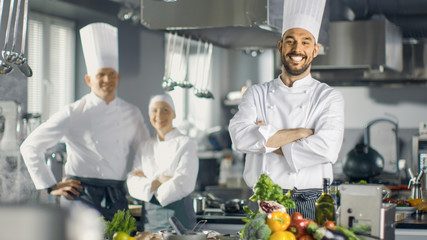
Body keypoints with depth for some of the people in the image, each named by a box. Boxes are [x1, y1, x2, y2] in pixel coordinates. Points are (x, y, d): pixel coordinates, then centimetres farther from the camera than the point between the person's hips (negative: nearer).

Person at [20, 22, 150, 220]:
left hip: (116, 196, 4)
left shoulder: (132, 113, 10)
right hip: (80, 196, -4)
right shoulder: (73, 113, -2)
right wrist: (51, 187, 0)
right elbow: (30, 147, 1)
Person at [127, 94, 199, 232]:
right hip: (150, 215, 4)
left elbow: (183, 185, -12)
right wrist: (158, 181, -12)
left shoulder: (186, 144, -2)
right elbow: (132, 185, 3)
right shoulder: (145, 147, 12)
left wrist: (148, 183, -5)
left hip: (178, 214, -4)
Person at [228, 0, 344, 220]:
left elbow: (327, 148, -12)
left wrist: (268, 142, -6)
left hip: (310, 205, -1)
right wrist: (302, 133, -9)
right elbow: (241, 137, -7)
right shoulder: (257, 94, 12)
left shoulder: (329, 98, 5)